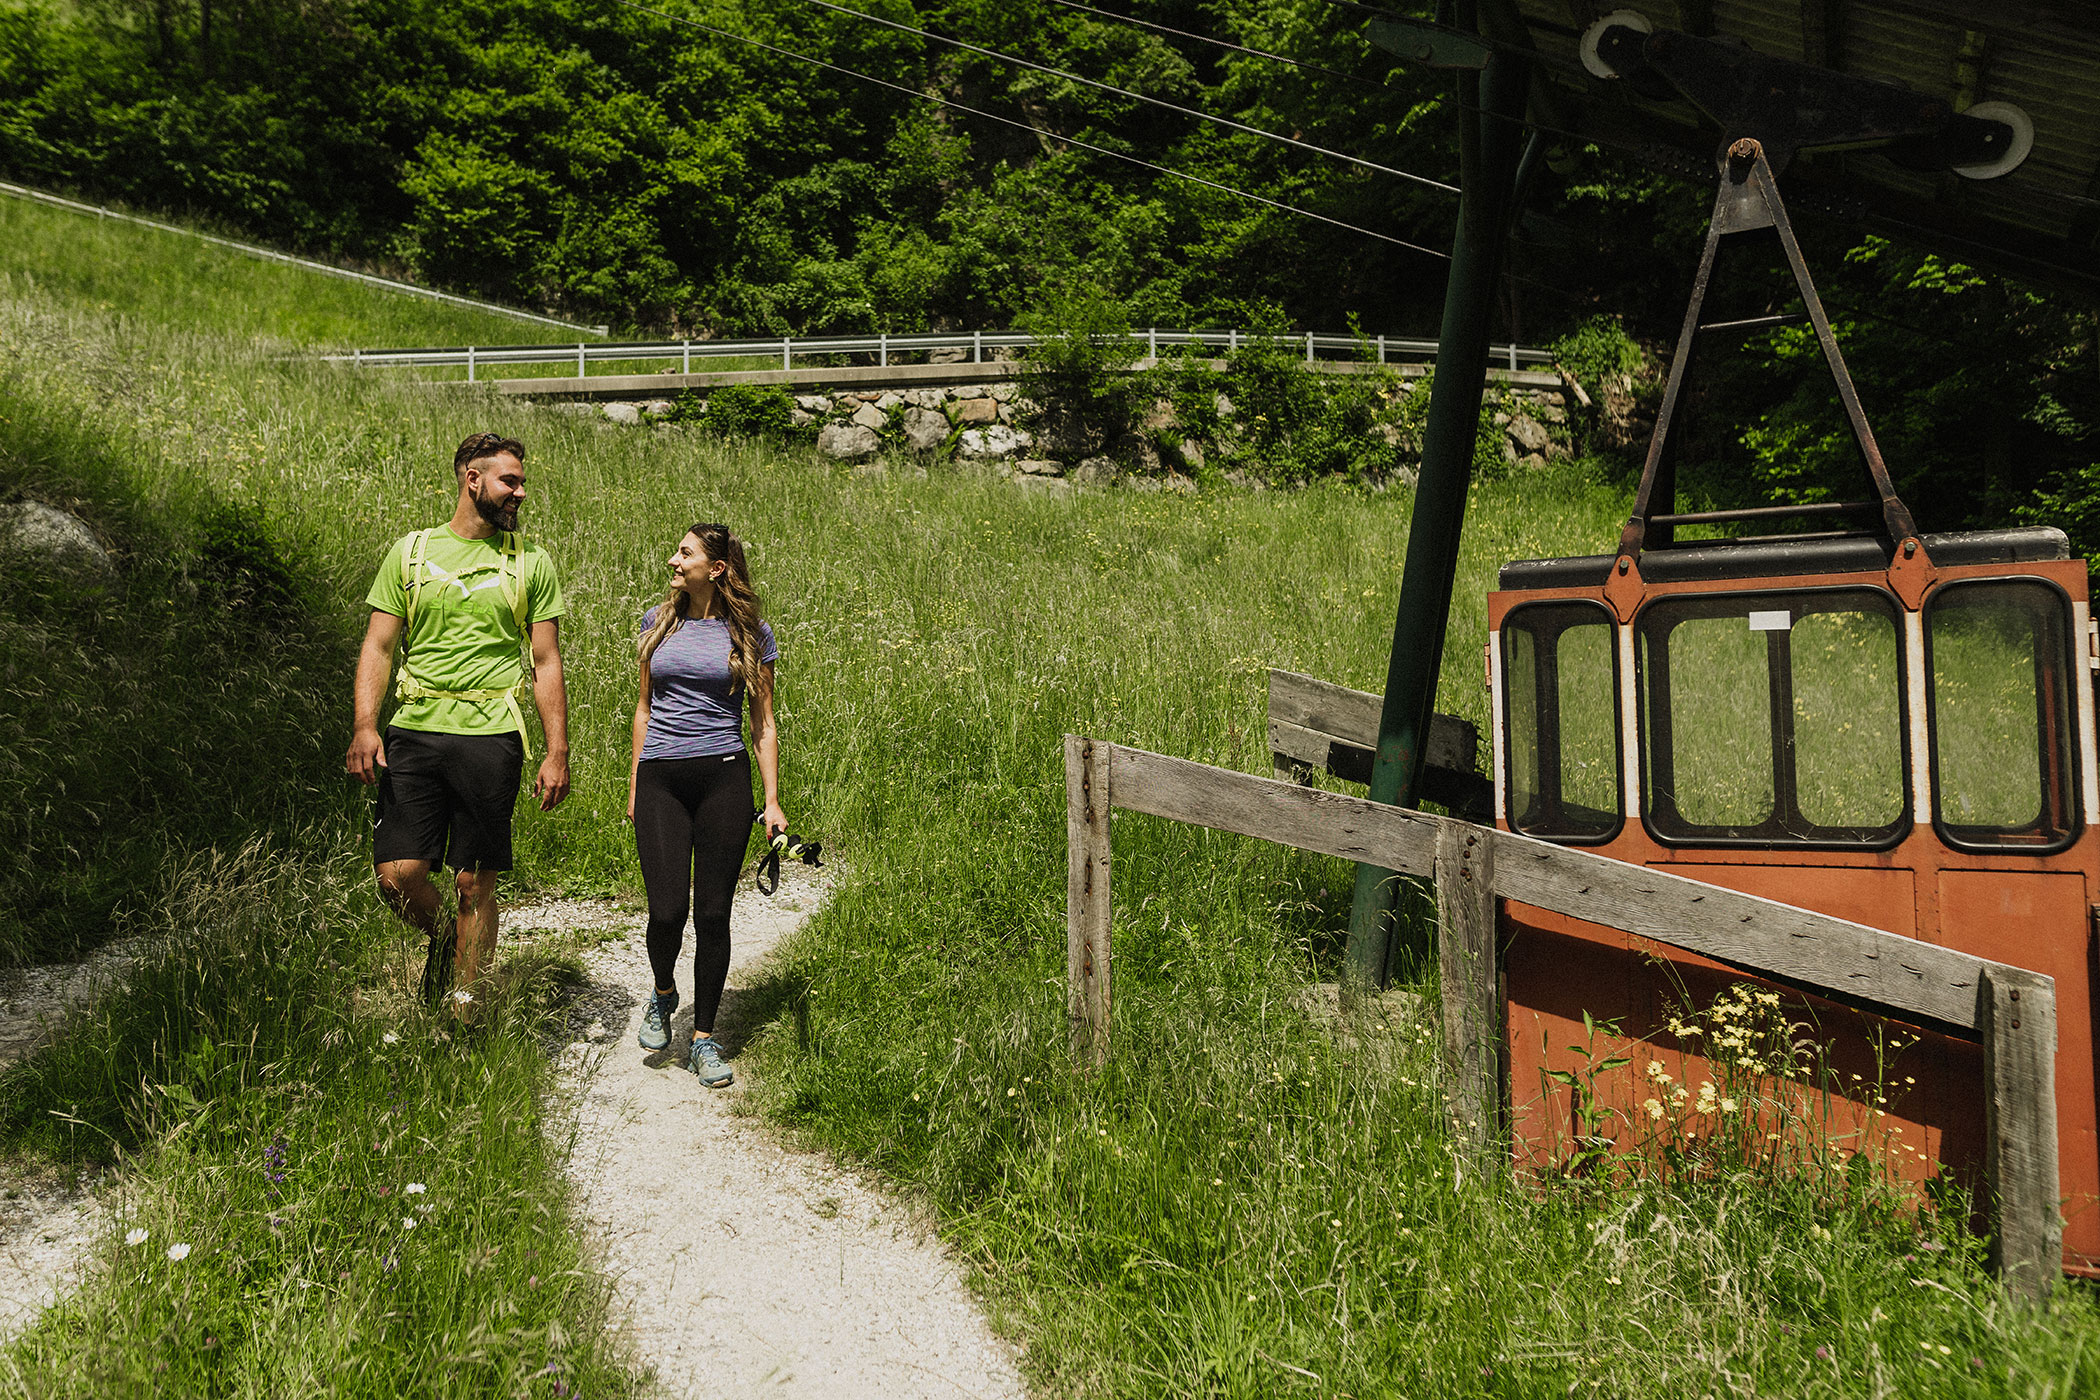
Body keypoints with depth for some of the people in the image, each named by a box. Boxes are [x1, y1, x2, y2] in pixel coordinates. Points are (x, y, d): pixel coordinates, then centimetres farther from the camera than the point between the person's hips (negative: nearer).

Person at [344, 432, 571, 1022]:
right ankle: (440, 937, 27)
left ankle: (466, 1013, 15)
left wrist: (558, 752, 0)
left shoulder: (531, 562, 8)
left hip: (490, 736, -1)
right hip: (414, 730, 1)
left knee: (474, 884, 1)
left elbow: (546, 664, 7)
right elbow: (378, 646, 7)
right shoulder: (411, 551, 9)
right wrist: (365, 725, -8)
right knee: (396, 873, -6)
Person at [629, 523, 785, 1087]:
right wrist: (634, 785, 15)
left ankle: (704, 1040, 14)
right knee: (667, 909, -9)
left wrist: (772, 801, 0)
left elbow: (763, 723, 6)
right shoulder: (658, 622, 10)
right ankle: (663, 997, 23)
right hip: (660, 780, 2)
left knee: (713, 913, 0)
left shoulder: (750, 635, 3)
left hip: (724, 779, -1)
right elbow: (645, 708, 17)